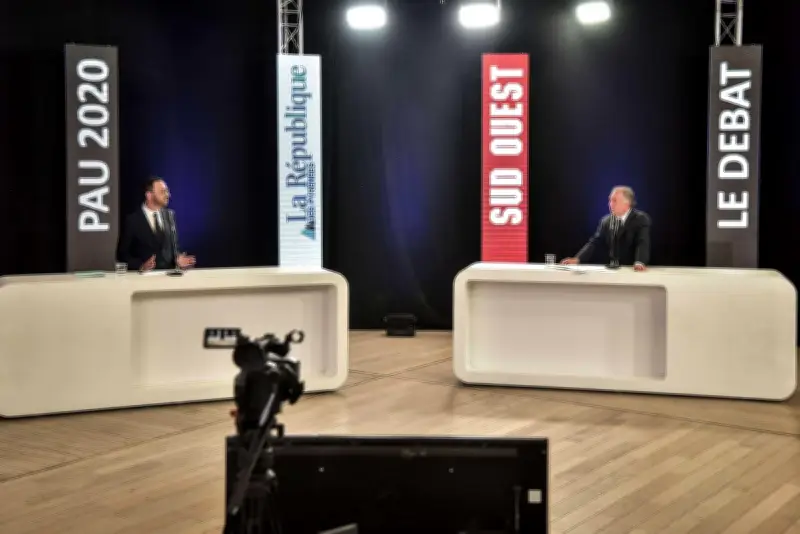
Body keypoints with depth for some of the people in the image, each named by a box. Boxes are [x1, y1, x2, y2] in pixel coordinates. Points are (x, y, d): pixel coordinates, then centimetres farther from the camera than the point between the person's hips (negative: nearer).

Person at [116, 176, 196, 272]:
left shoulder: (170, 215, 11)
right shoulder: (132, 220, -3)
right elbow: (122, 254, -3)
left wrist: (178, 259, -3)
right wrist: (141, 266, -18)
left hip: (169, 273, 2)